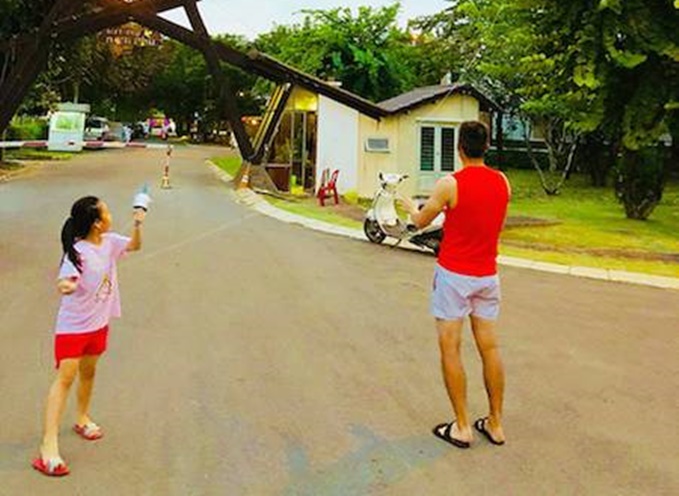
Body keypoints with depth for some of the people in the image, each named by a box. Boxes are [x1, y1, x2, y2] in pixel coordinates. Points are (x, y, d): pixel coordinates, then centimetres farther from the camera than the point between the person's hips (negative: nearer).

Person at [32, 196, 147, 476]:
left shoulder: (109, 242, -2)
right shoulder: (78, 252, -25)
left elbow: (134, 246, 14)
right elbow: (64, 282, -39)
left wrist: (137, 224, -4)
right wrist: (65, 286, -62)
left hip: (99, 323, 7)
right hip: (73, 325, -7)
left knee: (88, 373, 21)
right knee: (65, 377, -13)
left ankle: (82, 419, 43)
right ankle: (49, 446, -13)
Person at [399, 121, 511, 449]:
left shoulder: (450, 184, -14)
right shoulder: (503, 182, 1)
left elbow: (420, 221, 0)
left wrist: (410, 207, 22)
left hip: (454, 274, -5)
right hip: (487, 275, 5)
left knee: (450, 348, 3)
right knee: (489, 347, 10)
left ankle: (462, 428, 7)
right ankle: (495, 424, 19)